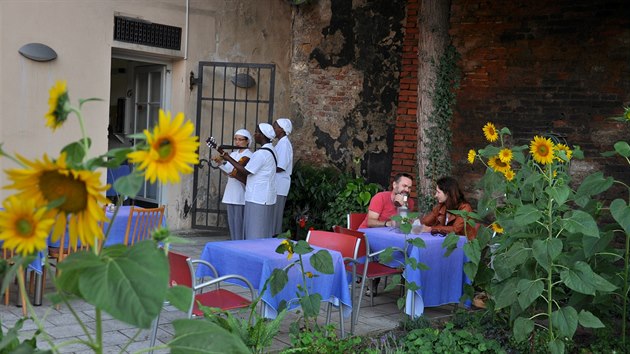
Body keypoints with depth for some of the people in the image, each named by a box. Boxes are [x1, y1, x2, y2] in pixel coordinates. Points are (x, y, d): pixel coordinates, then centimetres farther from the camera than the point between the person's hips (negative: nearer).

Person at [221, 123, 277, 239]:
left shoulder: (261, 153, -18)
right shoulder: (271, 150, 11)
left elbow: (246, 171, -14)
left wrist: (228, 159, -6)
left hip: (257, 199, -9)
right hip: (265, 198, 9)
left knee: (255, 234, -3)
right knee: (264, 232, 13)